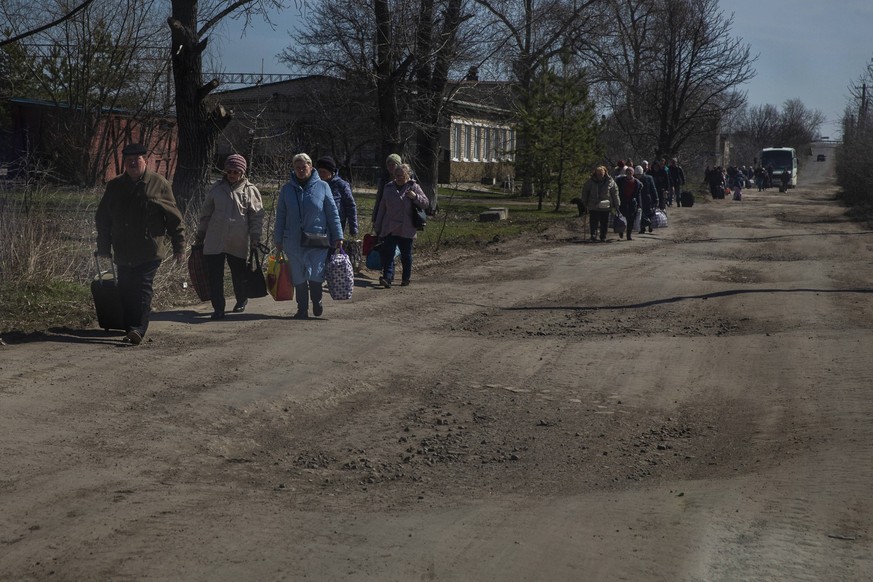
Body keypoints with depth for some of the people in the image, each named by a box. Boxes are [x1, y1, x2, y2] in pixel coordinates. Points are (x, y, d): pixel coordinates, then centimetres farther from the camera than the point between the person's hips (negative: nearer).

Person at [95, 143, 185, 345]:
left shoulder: (159, 184, 0)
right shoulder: (114, 186, 11)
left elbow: (174, 218, 1)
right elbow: (103, 219, 17)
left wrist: (179, 246, -2)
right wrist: (104, 247, 12)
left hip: (150, 251, -4)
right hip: (124, 252, 5)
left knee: (143, 288, -12)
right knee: (125, 290, 5)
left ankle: (138, 329, -18)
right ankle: (130, 328, 14)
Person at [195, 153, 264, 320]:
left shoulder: (250, 190, 0)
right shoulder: (217, 188, 7)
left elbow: (257, 216, 1)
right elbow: (205, 213, 14)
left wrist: (255, 237, -6)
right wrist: (200, 234, 15)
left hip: (238, 243, -2)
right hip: (214, 240, 2)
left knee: (239, 274, 11)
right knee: (214, 276, -3)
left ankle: (241, 301, 35)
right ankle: (218, 308, 5)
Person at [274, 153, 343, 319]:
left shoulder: (322, 186, 3)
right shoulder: (287, 189, 8)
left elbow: (332, 213, 4)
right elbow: (280, 216, 12)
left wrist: (338, 236, 0)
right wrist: (278, 239, 10)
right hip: (294, 241, 2)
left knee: (315, 275, -10)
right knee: (298, 277, 5)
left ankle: (317, 301, 16)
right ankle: (302, 309, 17)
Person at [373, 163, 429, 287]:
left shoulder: (414, 187, 2)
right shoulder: (389, 187, 9)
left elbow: (425, 203, 0)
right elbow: (382, 207, 14)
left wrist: (415, 197, -19)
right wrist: (377, 224, 14)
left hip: (406, 230, -1)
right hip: (389, 229, 1)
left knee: (406, 255, 8)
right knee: (388, 253, -12)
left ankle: (405, 278, 20)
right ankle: (387, 278, -18)